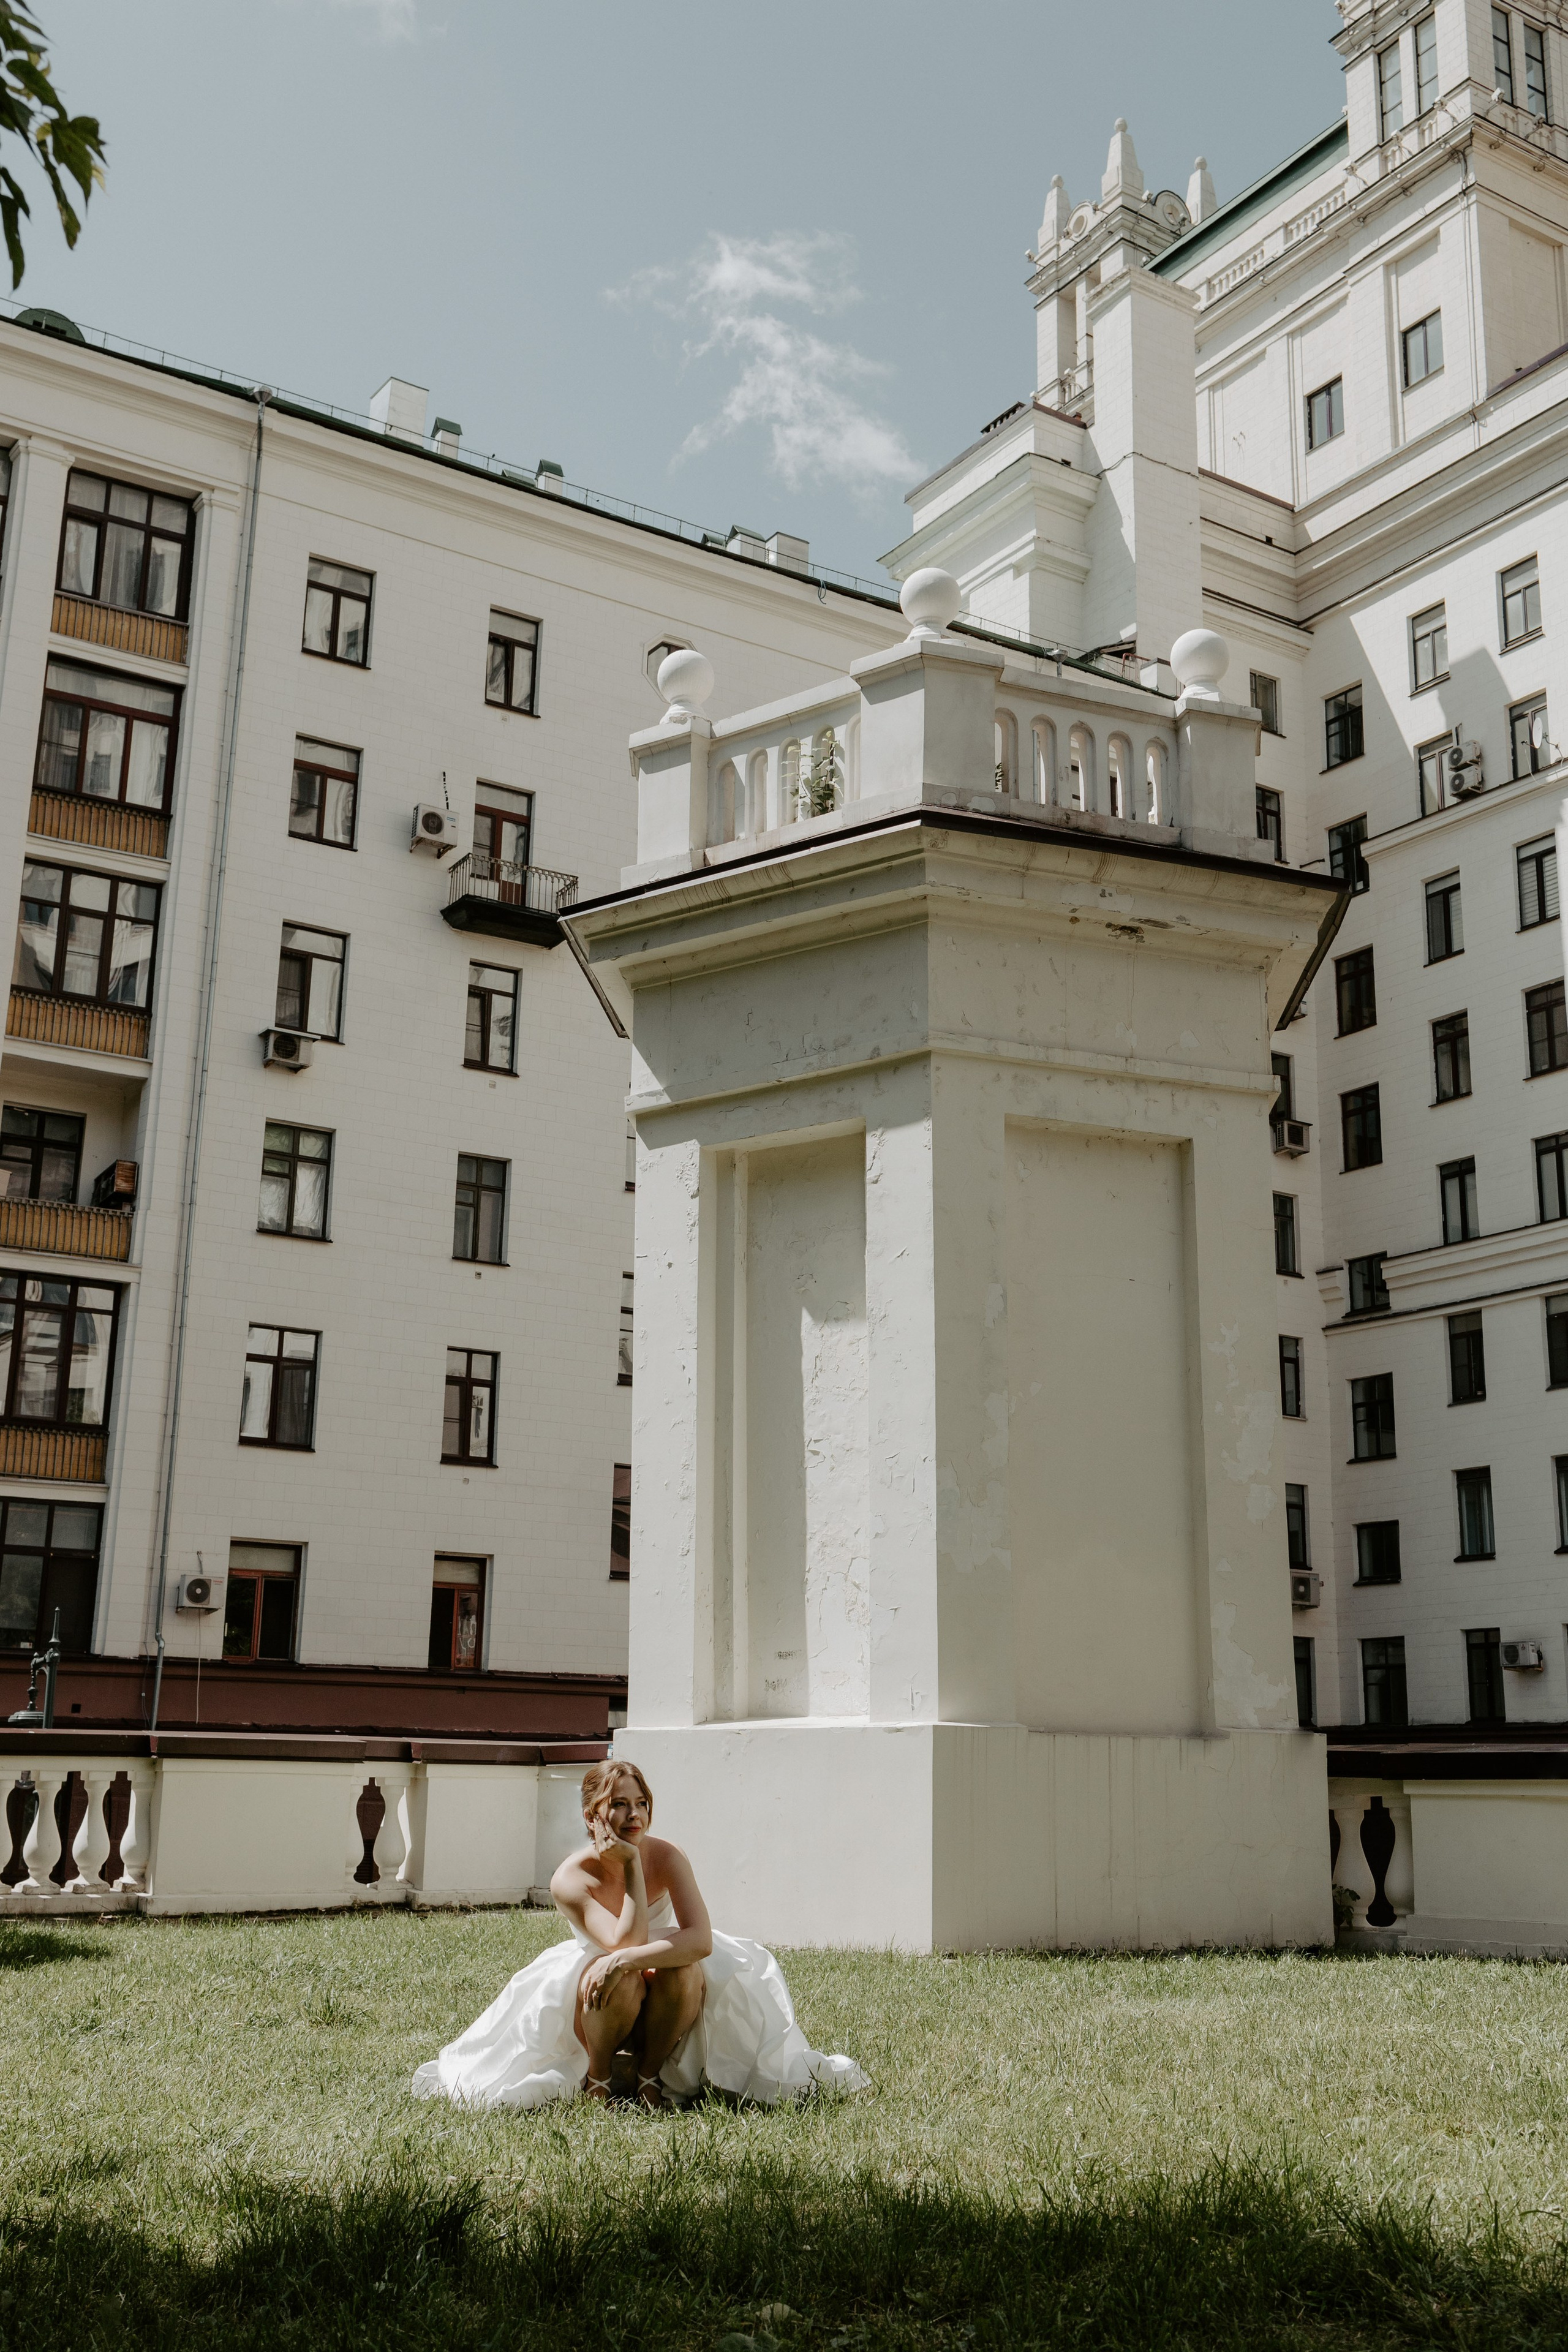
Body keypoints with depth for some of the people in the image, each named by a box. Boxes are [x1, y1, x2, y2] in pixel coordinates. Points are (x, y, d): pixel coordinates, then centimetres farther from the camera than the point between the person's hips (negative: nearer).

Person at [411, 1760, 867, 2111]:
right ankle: (597, 2075, -7)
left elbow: (702, 1939, -30)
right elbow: (627, 1942, -34)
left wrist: (628, 1958, -42)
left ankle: (651, 2073, -7)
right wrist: (632, 1867, -33)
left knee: (685, 1968, -32)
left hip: (664, 2011, 2)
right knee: (621, 1977, -35)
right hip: (597, 2005, -2)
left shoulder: (667, 1857, -18)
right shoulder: (571, 1879, -23)